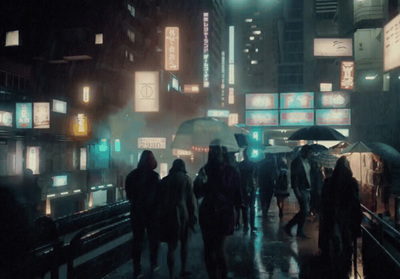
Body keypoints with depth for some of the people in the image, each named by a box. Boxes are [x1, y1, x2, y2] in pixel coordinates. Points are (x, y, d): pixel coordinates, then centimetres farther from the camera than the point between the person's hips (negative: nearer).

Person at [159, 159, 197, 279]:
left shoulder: (165, 180, 7)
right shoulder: (186, 179, -2)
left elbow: (161, 198, 9)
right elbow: (191, 198, -5)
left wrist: (161, 214, 14)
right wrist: (193, 215, 0)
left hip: (167, 214, 2)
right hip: (182, 213, -2)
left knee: (172, 246, 3)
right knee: (184, 242, 18)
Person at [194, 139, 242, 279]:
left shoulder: (230, 171, -3)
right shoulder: (205, 169, 3)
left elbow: (236, 193, -4)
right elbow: (198, 194, 1)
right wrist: (199, 183, -18)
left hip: (223, 214, -3)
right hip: (207, 214, 3)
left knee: (219, 248, -8)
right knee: (209, 249, 7)